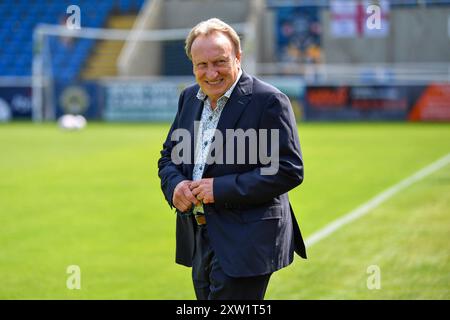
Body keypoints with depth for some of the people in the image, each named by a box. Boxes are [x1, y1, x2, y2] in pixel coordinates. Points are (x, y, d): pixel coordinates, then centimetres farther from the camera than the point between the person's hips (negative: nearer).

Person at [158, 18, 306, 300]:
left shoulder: (268, 101, -12)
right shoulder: (190, 97, 12)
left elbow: (289, 170, -16)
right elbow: (169, 155, 20)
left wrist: (221, 189, -20)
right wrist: (174, 185, -4)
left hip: (246, 243, -7)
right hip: (199, 243, 7)